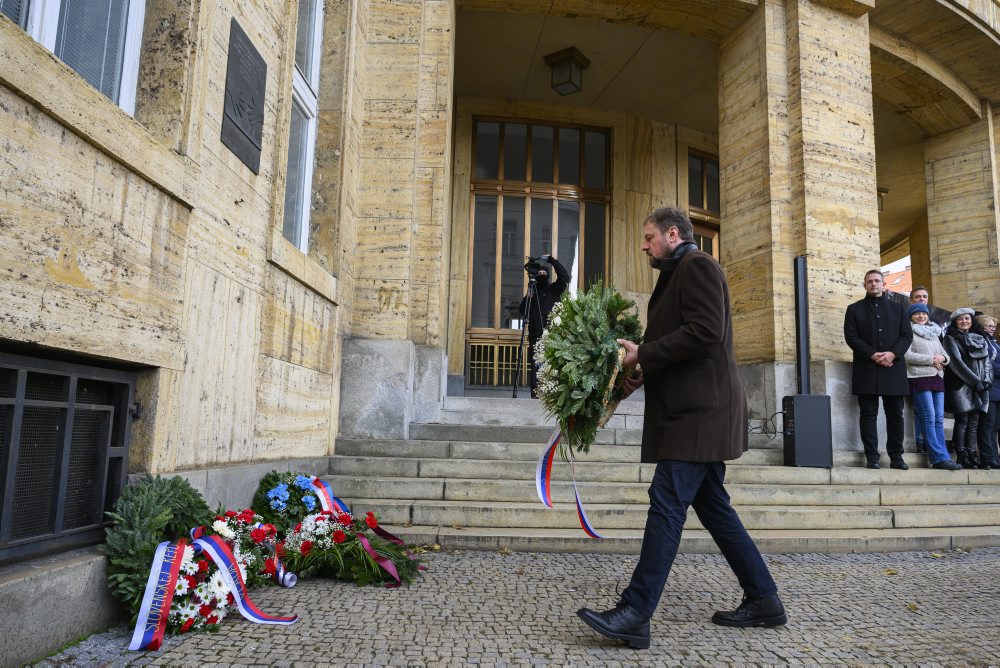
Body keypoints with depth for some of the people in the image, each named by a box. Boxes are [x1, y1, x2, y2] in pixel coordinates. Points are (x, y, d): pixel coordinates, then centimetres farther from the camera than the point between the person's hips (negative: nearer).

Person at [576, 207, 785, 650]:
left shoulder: (697, 264, -7)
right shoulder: (678, 274, 23)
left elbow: (705, 331, -21)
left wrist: (643, 354, -15)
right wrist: (646, 371, 7)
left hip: (699, 411, -10)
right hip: (694, 410, 10)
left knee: (667, 502, -12)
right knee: (711, 504, 13)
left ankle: (636, 613, -9)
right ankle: (762, 600, 23)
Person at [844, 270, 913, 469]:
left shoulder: (897, 308, 16)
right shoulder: (854, 309, 9)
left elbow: (907, 335, 6)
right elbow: (851, 336, -2)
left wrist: (893, 353, -12)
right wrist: (873, 355, -15)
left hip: (893, 369, 2)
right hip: (866, 370, -2)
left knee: (895, 414, 5)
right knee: (868, 414, -3)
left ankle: (896, 456, 13)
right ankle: (872, 457, 0)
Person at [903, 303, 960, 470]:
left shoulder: (934, 333, 23)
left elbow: (945, 354, 20)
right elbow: (906, 355, -11)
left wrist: (942, 358, -3)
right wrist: (931, 359, -9)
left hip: (937, 377, 7)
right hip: (919, 377, -7)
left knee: (939, 418, 1)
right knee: (929, 417, -11)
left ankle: (938, 459, 2)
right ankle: (940, 457, -11)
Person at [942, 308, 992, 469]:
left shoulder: (980, 340, 20)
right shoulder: (950, 339, 3)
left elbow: (987, 362, 14)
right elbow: (957, 362, -7)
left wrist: (986, 380, -3)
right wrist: (976, 381, -11)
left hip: (980, 388, 5)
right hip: (960, 386, -5)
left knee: (974, 422, 1)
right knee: (962, 421, -8)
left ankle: (972, 458, 0)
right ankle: (962, 458, -8)